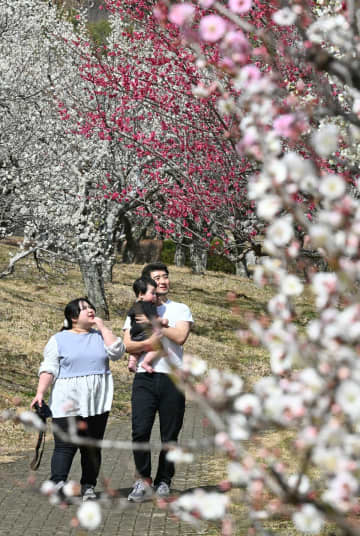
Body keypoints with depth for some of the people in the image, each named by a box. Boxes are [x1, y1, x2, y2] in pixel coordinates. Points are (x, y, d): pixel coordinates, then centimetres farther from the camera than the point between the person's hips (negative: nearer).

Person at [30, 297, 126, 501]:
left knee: (92, 447, 5)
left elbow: (117, 352, -3)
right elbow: (49, 369, 0)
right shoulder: (59, 340, 6)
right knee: (65, 445, -12)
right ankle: (58, 484, -18)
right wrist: (40, 393, -12)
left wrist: (102, 327, 0)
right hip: (68, 404, -3)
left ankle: (88, 486, 11)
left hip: (98, 403, 3)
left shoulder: (100, 336, 15)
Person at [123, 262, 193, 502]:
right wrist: (149, 343, -14)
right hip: (145, 377, 0)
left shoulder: (180, 309, 11)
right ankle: (143, 479, 2)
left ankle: (163, 482, 13)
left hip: (173, 378, 0)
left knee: (170, 435, 2)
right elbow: (127, 344, 3)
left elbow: (180, 336, -7)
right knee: (140, 430, -12)